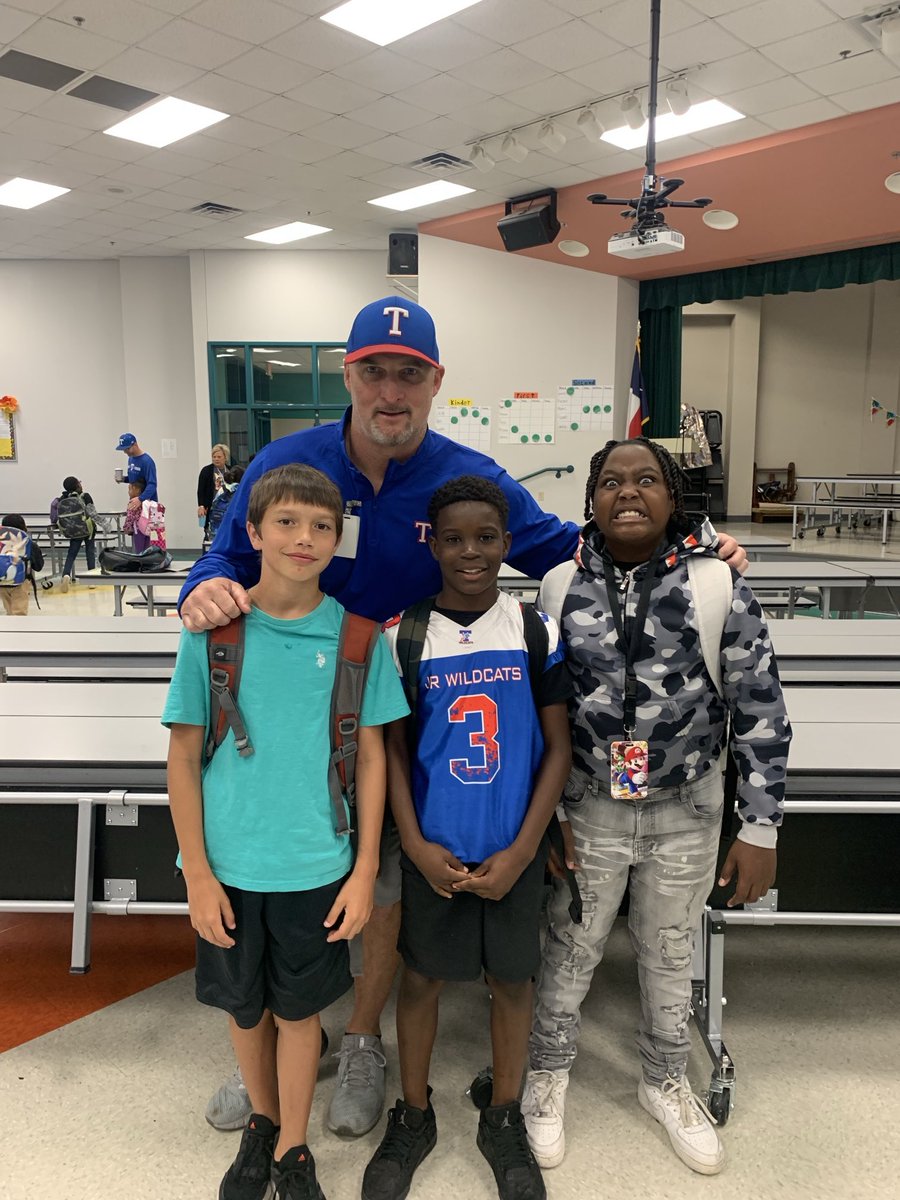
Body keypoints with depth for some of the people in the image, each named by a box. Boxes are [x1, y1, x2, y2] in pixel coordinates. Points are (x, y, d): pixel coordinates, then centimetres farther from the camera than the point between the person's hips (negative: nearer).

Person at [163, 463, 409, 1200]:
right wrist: (198, 873, -5)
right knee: (246, 1007, 19)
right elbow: (184, 757, -3)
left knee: (299, 1009, 15)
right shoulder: (211, 631, -8)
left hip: (317, 866, 0)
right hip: (230, 865, 1)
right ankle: (262, 1125, 47)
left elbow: (371, 756, -2)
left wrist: (365, 870, -3)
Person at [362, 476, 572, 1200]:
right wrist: (416, 845, -9)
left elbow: (558, 749, -4)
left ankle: (504, 1121, 39)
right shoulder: (404, 636, -7)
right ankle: (413, 1117, 40)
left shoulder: (537, 631, -6)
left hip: (514, 849, 1)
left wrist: (521, 851, -9)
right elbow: (393, 749, -1)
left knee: (512, 978, 14)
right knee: (422, 975, 15)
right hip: (433, 848, 0)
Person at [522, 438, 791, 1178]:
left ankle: (666, 1082, 47)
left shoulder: (718, 586, -11)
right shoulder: (561, 587, -8)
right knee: (570, 950, 17)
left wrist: (760, 829, -5)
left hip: (687, 812, 0)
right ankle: (549, 1073, 44)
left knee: (670, 953, 20)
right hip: (589, 809, 0)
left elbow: (762, 711, -6)